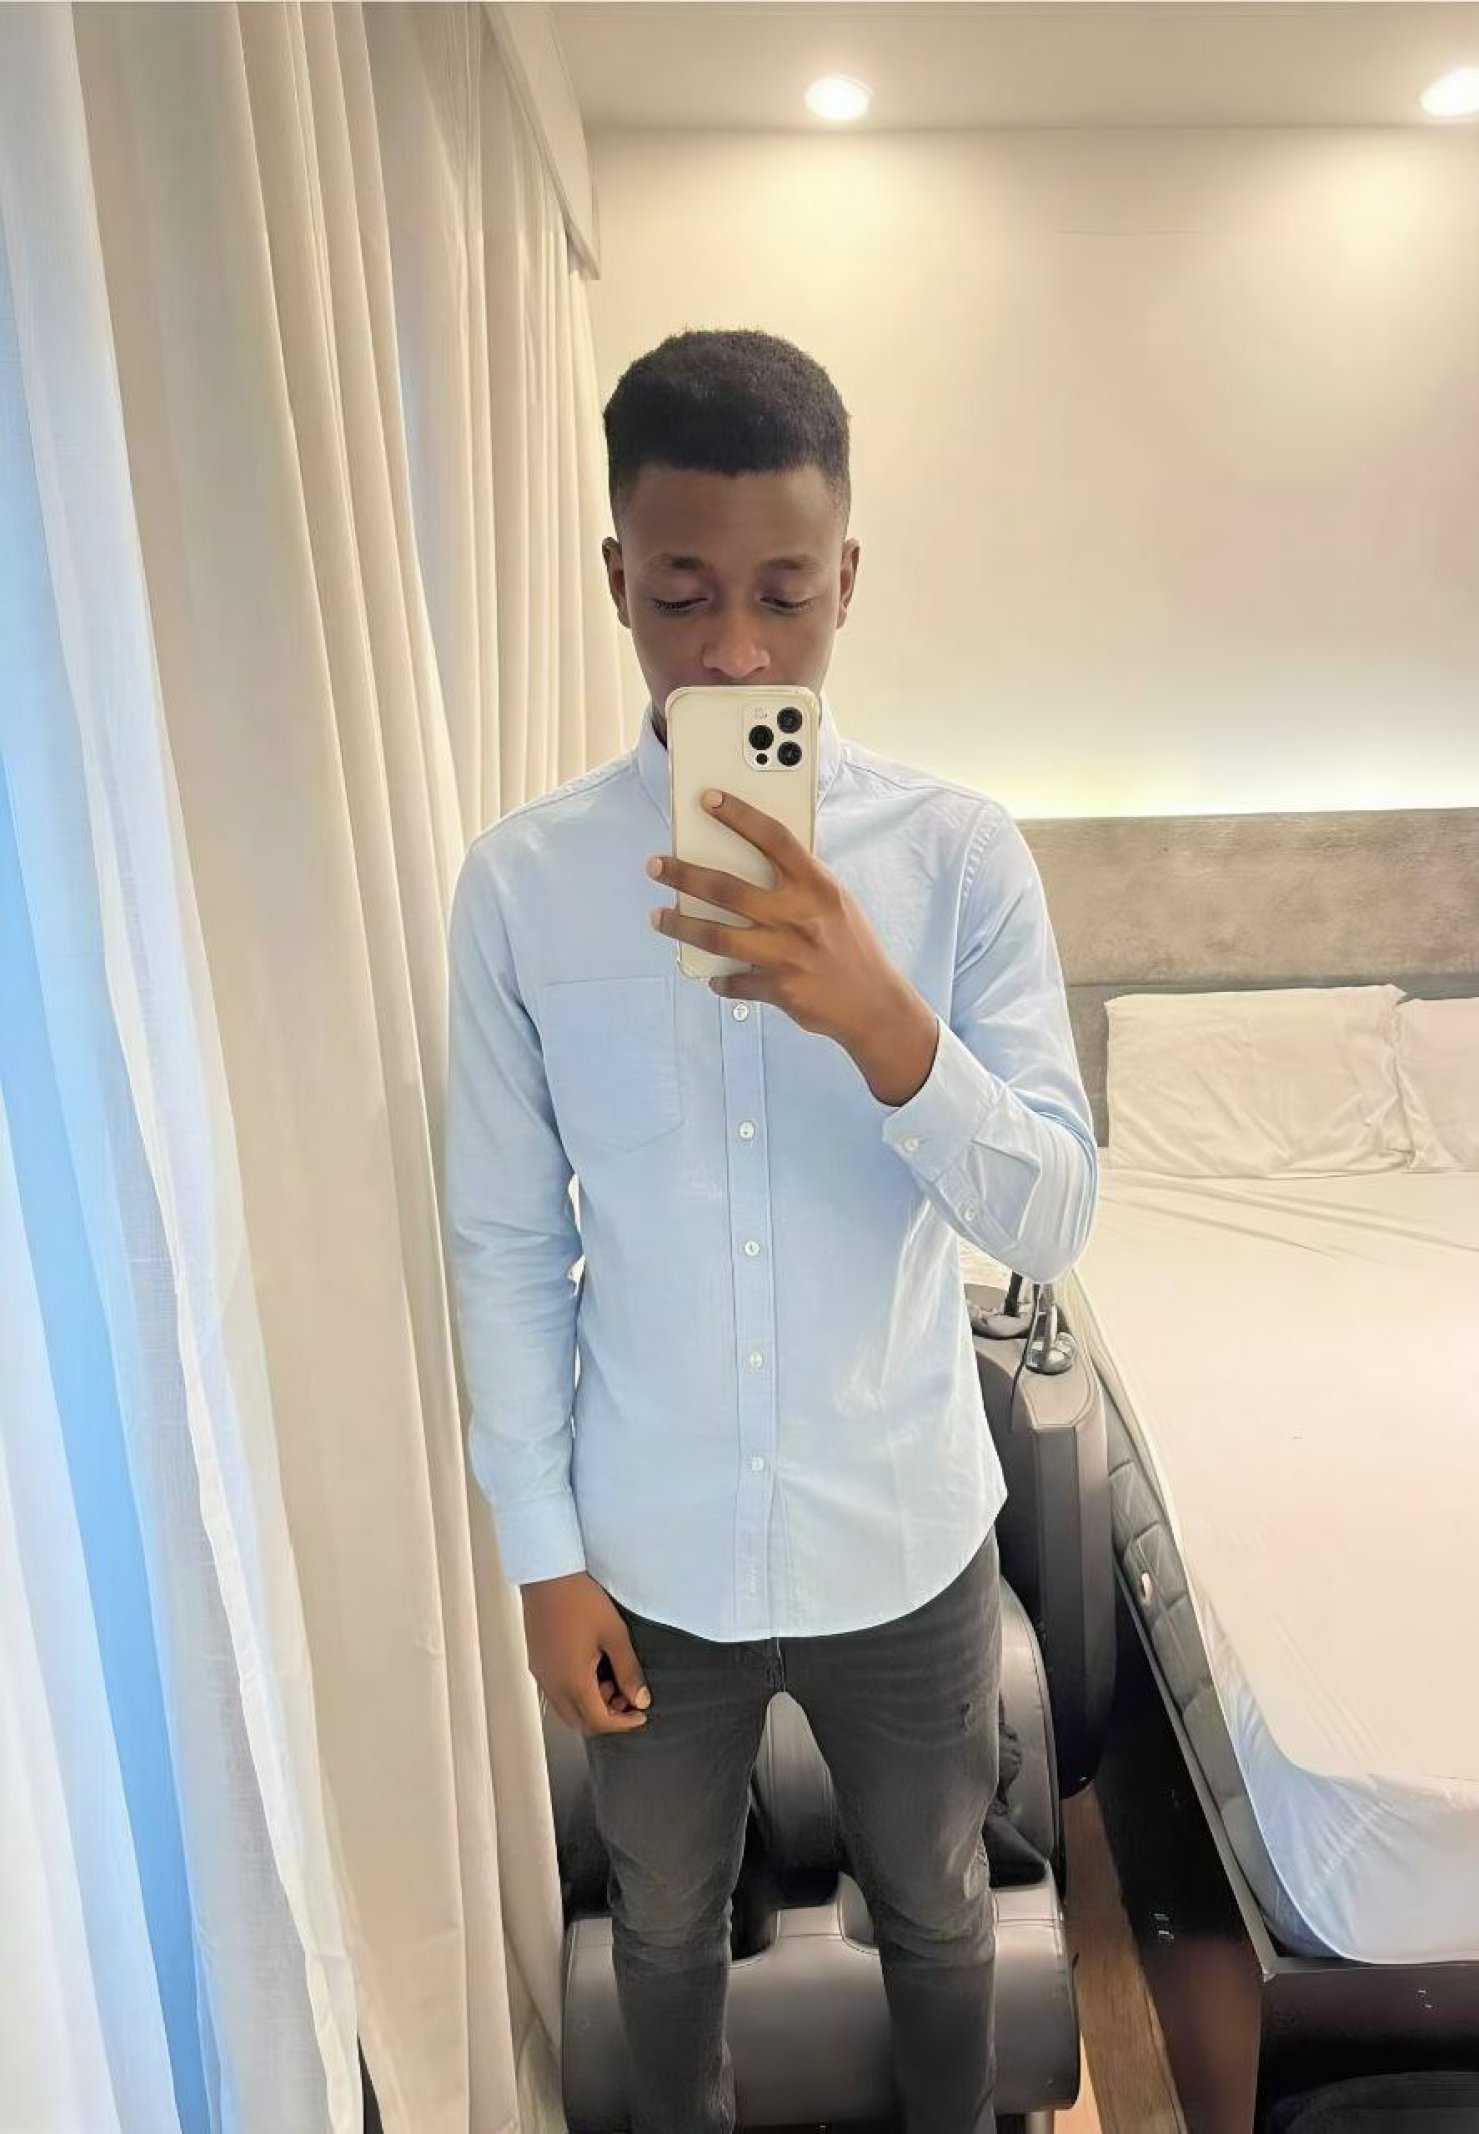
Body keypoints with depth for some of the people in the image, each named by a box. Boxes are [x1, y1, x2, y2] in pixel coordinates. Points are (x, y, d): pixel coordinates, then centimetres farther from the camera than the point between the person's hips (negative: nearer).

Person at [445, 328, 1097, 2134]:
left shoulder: (961, 852, -13)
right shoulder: (524, 878, -11)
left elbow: (1052, 1219, -16)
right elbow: (506, 1243, -5)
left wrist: (879, 1019, -34)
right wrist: (544, 1550, -3)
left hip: (905, 1532, 0)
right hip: (649, 1545, 1)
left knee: (934, 1910, 27)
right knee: (667, 1924, 27)